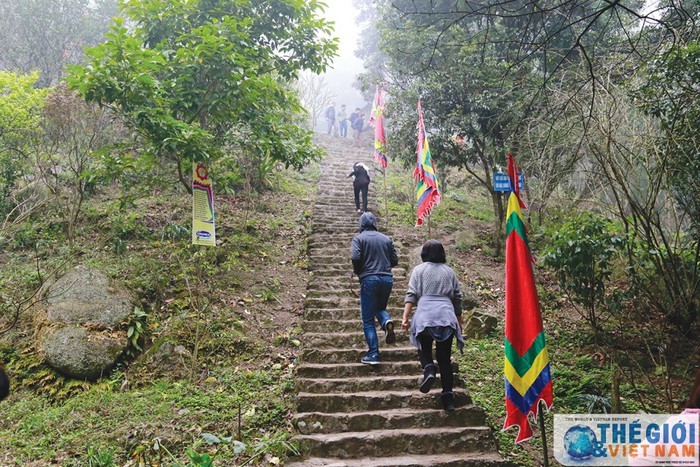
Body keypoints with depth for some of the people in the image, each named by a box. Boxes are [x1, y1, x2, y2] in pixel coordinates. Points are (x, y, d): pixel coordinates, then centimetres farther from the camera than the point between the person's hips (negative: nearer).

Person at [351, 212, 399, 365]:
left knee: (368, 319, 4)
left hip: (369, 279, -3)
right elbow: (395, 260, 8)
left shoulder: (359, 238, 0)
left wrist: (357, 271, 5)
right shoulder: (386, 239, 11)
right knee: (380, 308, 26)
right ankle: (387, 322, -8)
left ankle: (373, 354, 0)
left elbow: (355, 258, -14)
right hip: (387, 278, 4)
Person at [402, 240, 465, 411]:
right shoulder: (449, 272, 18)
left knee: (424, 349, 16)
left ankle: (429, 369, -15)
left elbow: (411, 294, -1)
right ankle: (448, 396, 3)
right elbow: (457, 299, 17)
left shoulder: (419, 270, 11)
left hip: (425, 315, -2)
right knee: (444, 357, 8)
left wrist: (405, 317, -6)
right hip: (447, 316, 2)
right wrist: (459, 323, 25)